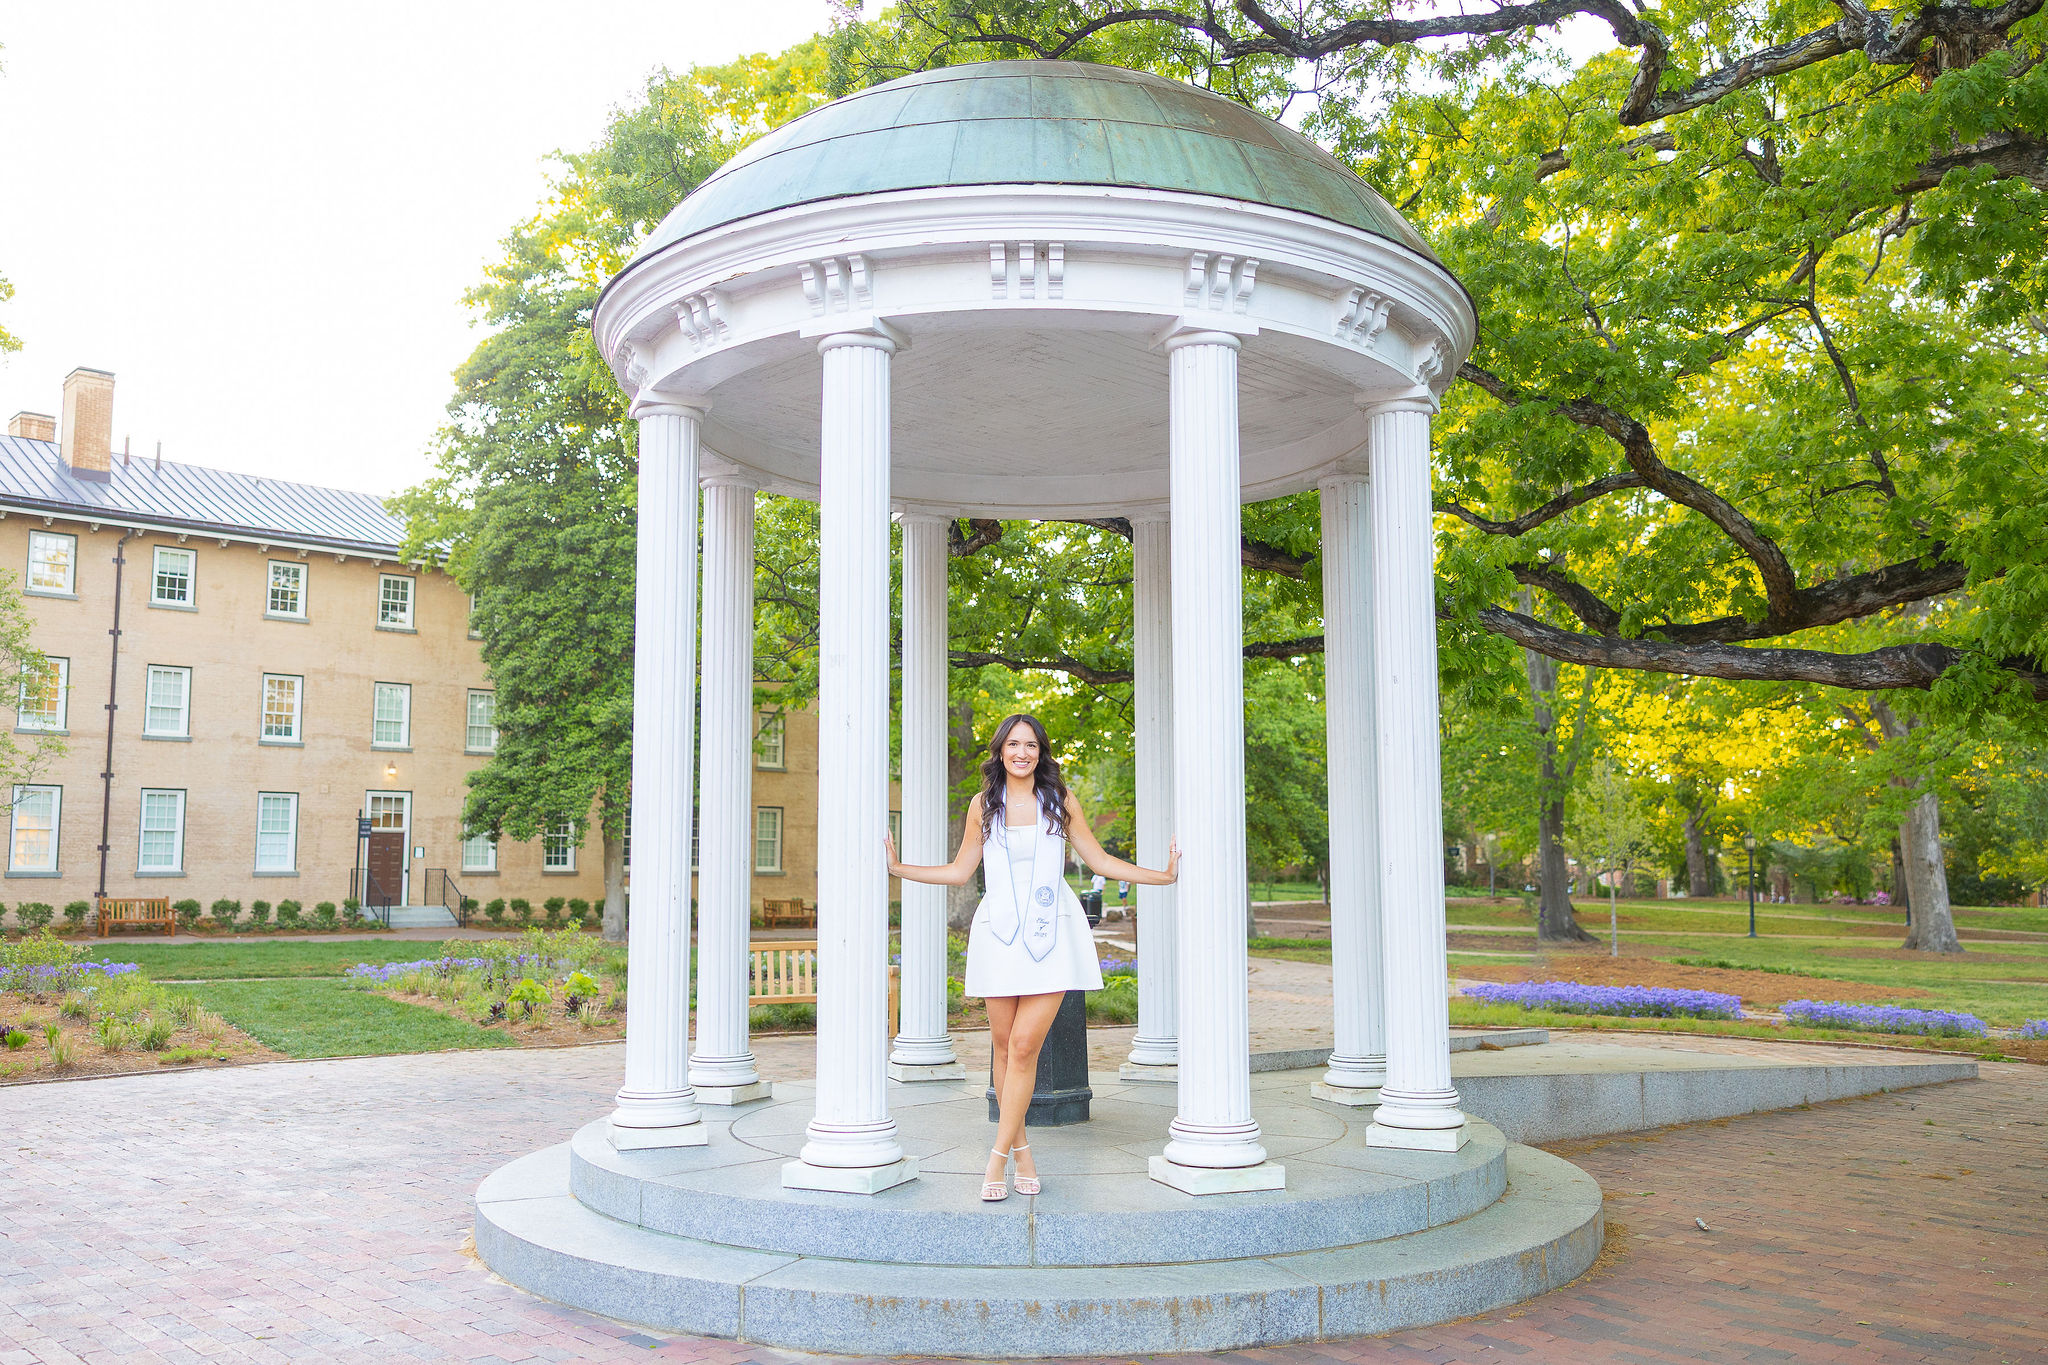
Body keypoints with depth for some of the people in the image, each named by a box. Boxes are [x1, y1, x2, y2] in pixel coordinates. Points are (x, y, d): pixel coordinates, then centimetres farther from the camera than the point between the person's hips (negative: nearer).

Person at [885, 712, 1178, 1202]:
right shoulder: (983, 805, 11)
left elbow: (1101, 860, 14)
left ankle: (999, 1157, -5)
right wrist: (897, 867, 9)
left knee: (1024, 1046, -11)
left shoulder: (1061, 801, 9)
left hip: (1051, 935, -1)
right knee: (1003, 1046, 2)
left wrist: (1164, 874, 10)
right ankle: (1021, 1150, 16)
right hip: (999, 933, 2)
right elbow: (959, 871, 15)